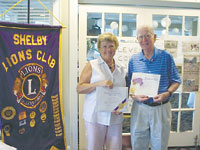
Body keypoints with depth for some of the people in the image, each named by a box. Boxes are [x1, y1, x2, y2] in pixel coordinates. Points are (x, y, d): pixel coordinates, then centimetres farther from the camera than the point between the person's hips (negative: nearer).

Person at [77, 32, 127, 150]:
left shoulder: (121, 69, 11)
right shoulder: (92, 65, 0)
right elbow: (79, 88, -6)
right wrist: (99, 84, -19)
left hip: (115, 117, 4)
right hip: (95, 117, -3)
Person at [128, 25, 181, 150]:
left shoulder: (166, 57, -2)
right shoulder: (133, 60, 3)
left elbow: (176, 81, 3)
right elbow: (129, 85, 7)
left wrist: (167, 93, -15)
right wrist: (134, 96, -12)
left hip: (161, 108, -1)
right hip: (139, 108, 2)